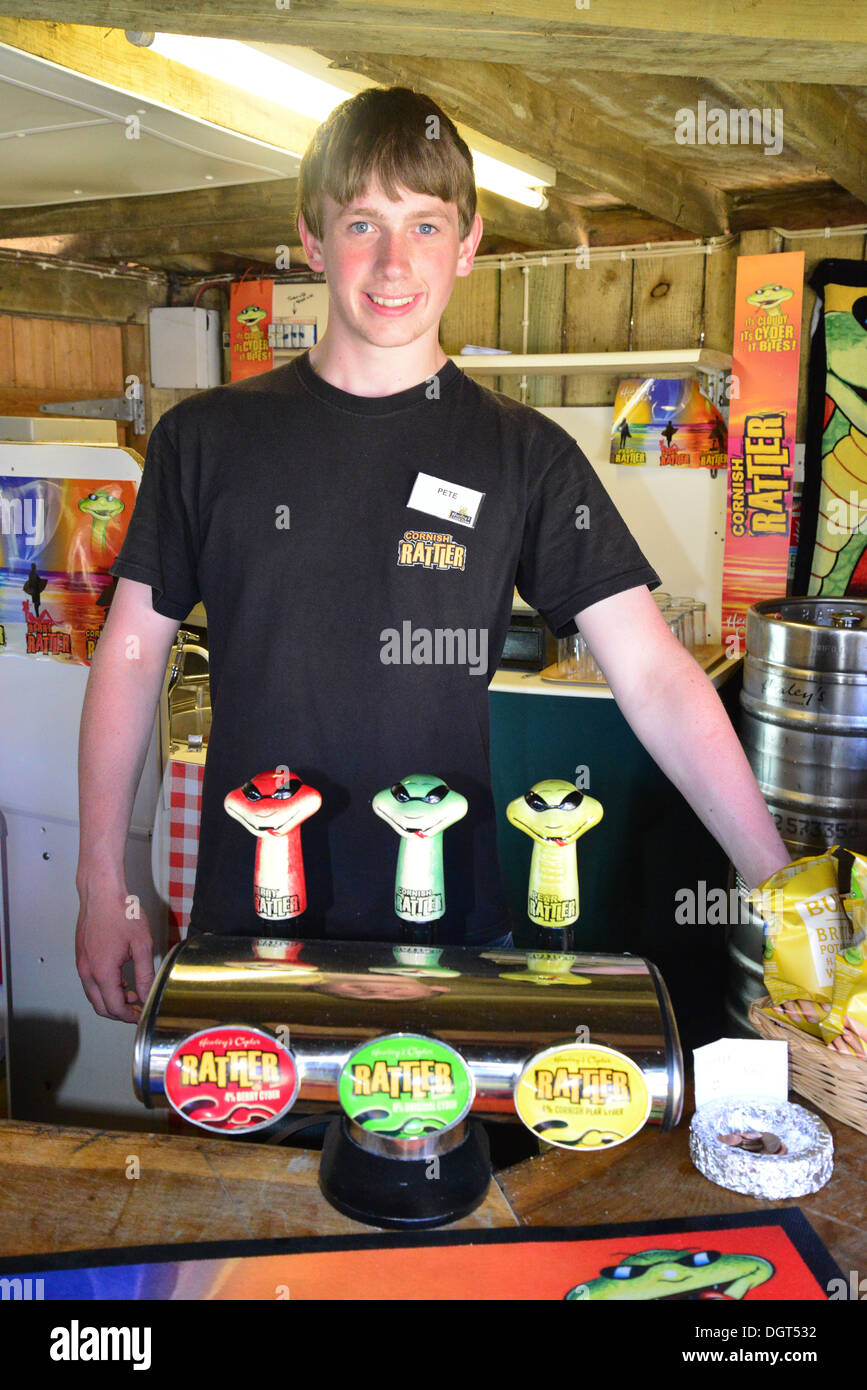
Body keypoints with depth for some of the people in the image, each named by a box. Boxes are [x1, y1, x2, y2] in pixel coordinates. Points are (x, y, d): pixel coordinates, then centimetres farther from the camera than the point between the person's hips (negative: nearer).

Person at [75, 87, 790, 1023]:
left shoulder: (525, 456, -3)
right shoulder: (208, 438, 0)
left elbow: (654, 676, -8)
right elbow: (131, 654, 4)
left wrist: (780, 887, -14)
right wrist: (101, 887, 2)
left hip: (452, 922, 0)